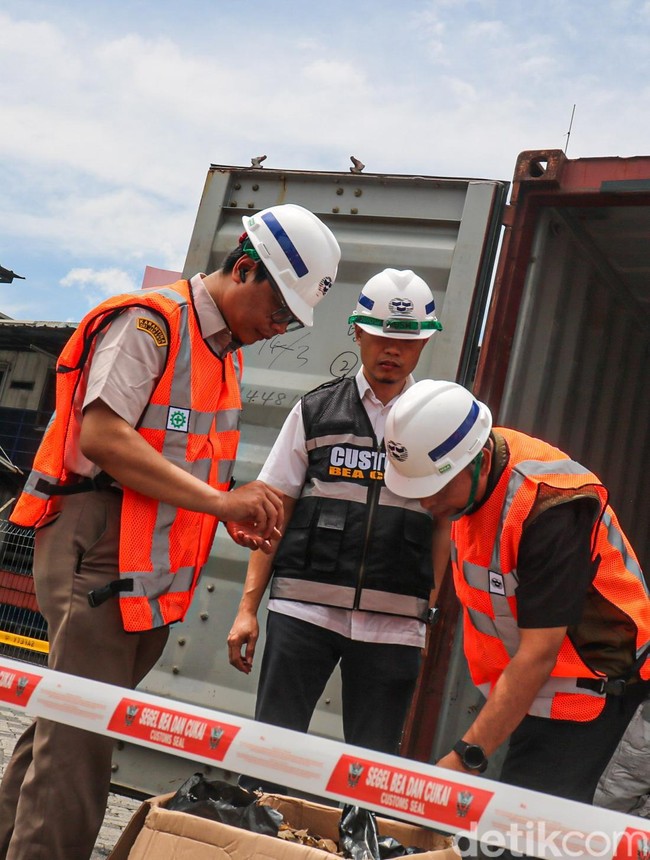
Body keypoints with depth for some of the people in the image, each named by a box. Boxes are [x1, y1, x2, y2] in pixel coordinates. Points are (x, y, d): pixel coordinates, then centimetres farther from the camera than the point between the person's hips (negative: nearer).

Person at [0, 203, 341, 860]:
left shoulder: (226, 352, 19)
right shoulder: (151, 321, -10)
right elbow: (101, 437, -20)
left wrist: (234, 519, 7)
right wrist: (218, 499, -21)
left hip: (149, 573, 9)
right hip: (97, 550, -9)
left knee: (69, 725, 14)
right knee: (79, 740, -7)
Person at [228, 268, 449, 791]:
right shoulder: (316, 411, 9)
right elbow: (274, 511, 9)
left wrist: (432, 617, -1)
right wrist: (249, 607, 2)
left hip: (394, 623, 0)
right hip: (304, 606, 0)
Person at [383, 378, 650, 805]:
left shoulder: (549, 506, -28)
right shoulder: (473, 470, -4)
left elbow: (538, 654, -27)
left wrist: (467, 756, -27)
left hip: (587, 685, -8)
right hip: (520, 683, 8)